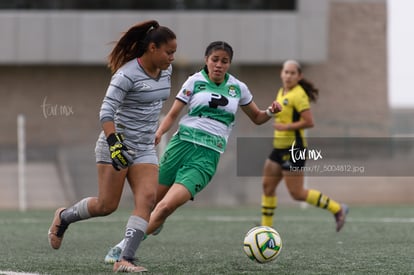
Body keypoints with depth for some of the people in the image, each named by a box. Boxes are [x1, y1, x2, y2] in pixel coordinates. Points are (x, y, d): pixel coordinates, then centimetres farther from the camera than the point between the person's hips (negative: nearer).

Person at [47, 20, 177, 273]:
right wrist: (114, 142, -34)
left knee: (147, 198, -14)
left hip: (145, 148, 6)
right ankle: (64, 217, 25)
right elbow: (106, 112, -23)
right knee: (107, 205, -4)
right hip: (117, 142, -6)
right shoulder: (127, 74, -18)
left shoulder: (166, 70, 5)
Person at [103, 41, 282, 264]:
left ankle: (124, 247, -11)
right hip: (182, 143, 1)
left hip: (208, 156, -1)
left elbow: (257, 118, 24)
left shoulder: (238, 88, 12)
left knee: (167, 206, -17)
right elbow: (173, 113, 4)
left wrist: (270, 112, 3)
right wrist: (158, 133, -14)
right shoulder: (196, 81, 6)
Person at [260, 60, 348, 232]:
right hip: (280, 147, 9)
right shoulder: (282, 92, 12)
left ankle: (337, 209, 5)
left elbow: (309, 122, -22)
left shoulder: (298, 95, -16)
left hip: (293, 148, -9)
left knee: (297, 193, -6)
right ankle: (266, 229, 15)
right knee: (268, 185, 8)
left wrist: (286, 127, -19)